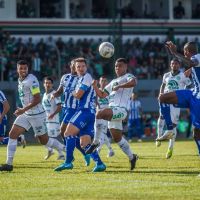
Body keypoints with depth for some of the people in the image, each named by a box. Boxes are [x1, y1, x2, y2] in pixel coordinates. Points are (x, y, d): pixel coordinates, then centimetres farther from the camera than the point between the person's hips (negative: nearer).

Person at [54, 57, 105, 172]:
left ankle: (68, 162, -23)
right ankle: (100, 164, 0)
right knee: (85, 143, 7)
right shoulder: (81, 79, 24)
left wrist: (73, 93, 8)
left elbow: (78, 95, -11)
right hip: (90, 112, 10)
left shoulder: (86, 77, -6)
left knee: (69, 133, -17)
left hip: (85, 110, -10)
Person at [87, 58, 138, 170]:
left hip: (121, 109, -9)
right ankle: (132, 157, 29)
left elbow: (133, 82, -21)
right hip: (112, 110, 9)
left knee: (100, 113, -32)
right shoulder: (113, 82, 29)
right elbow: (102, 95, 29)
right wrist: (95, 86, 13)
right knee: (117, 138, 13)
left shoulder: (128, 77, 4)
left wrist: (118, 86, -20)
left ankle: (96, 142, -26)